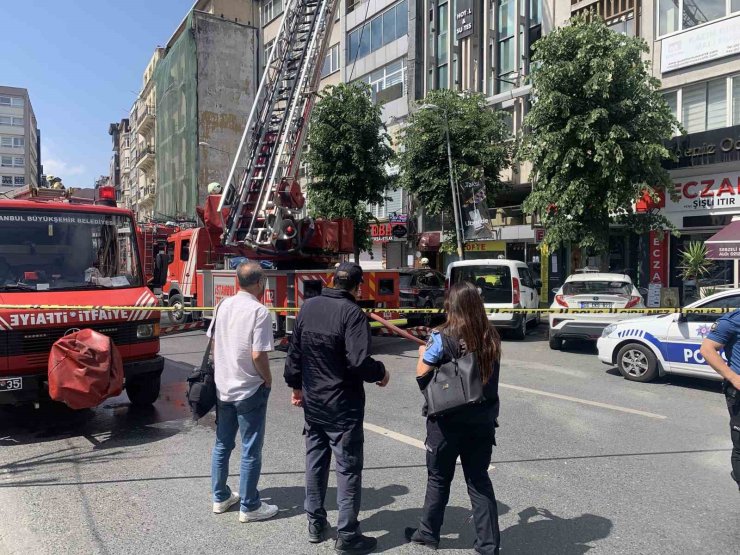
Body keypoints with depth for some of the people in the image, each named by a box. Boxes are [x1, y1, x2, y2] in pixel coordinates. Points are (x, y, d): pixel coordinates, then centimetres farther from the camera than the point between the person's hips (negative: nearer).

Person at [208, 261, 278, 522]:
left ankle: (220, 497, 33)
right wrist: (268, 379, -6)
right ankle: (249, 507, 18)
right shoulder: (259, 312, -20)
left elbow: (214, 343, 8)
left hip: (222, 387, 7)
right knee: (251, 451, 7)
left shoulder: (223, 306, 1)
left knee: (222, 445, 19)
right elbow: (258, 355, -23)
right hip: (250, 390, -7)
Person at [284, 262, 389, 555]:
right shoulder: (353, 313, -19)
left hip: (312, 400, 7)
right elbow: (359, 362, -27)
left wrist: (296, 385, 20)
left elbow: (294, 351, 8)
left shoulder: (308, 307, 1)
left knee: (315, 461, 18)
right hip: (342, 404, -6)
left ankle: (315, 524, 31)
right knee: (348, 468, 5)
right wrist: (380, 373, -7)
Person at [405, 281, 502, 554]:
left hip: (447, 421, -3)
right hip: (482, 419, 4)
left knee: (439, 478, 15)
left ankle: (428, 533, 34)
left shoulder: (442, 338, -17)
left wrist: (423, 354, 10)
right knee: (479, 479, 16)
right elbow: (486, 372, 10)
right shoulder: (491, 338, -3)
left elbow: (422, 375, -10)